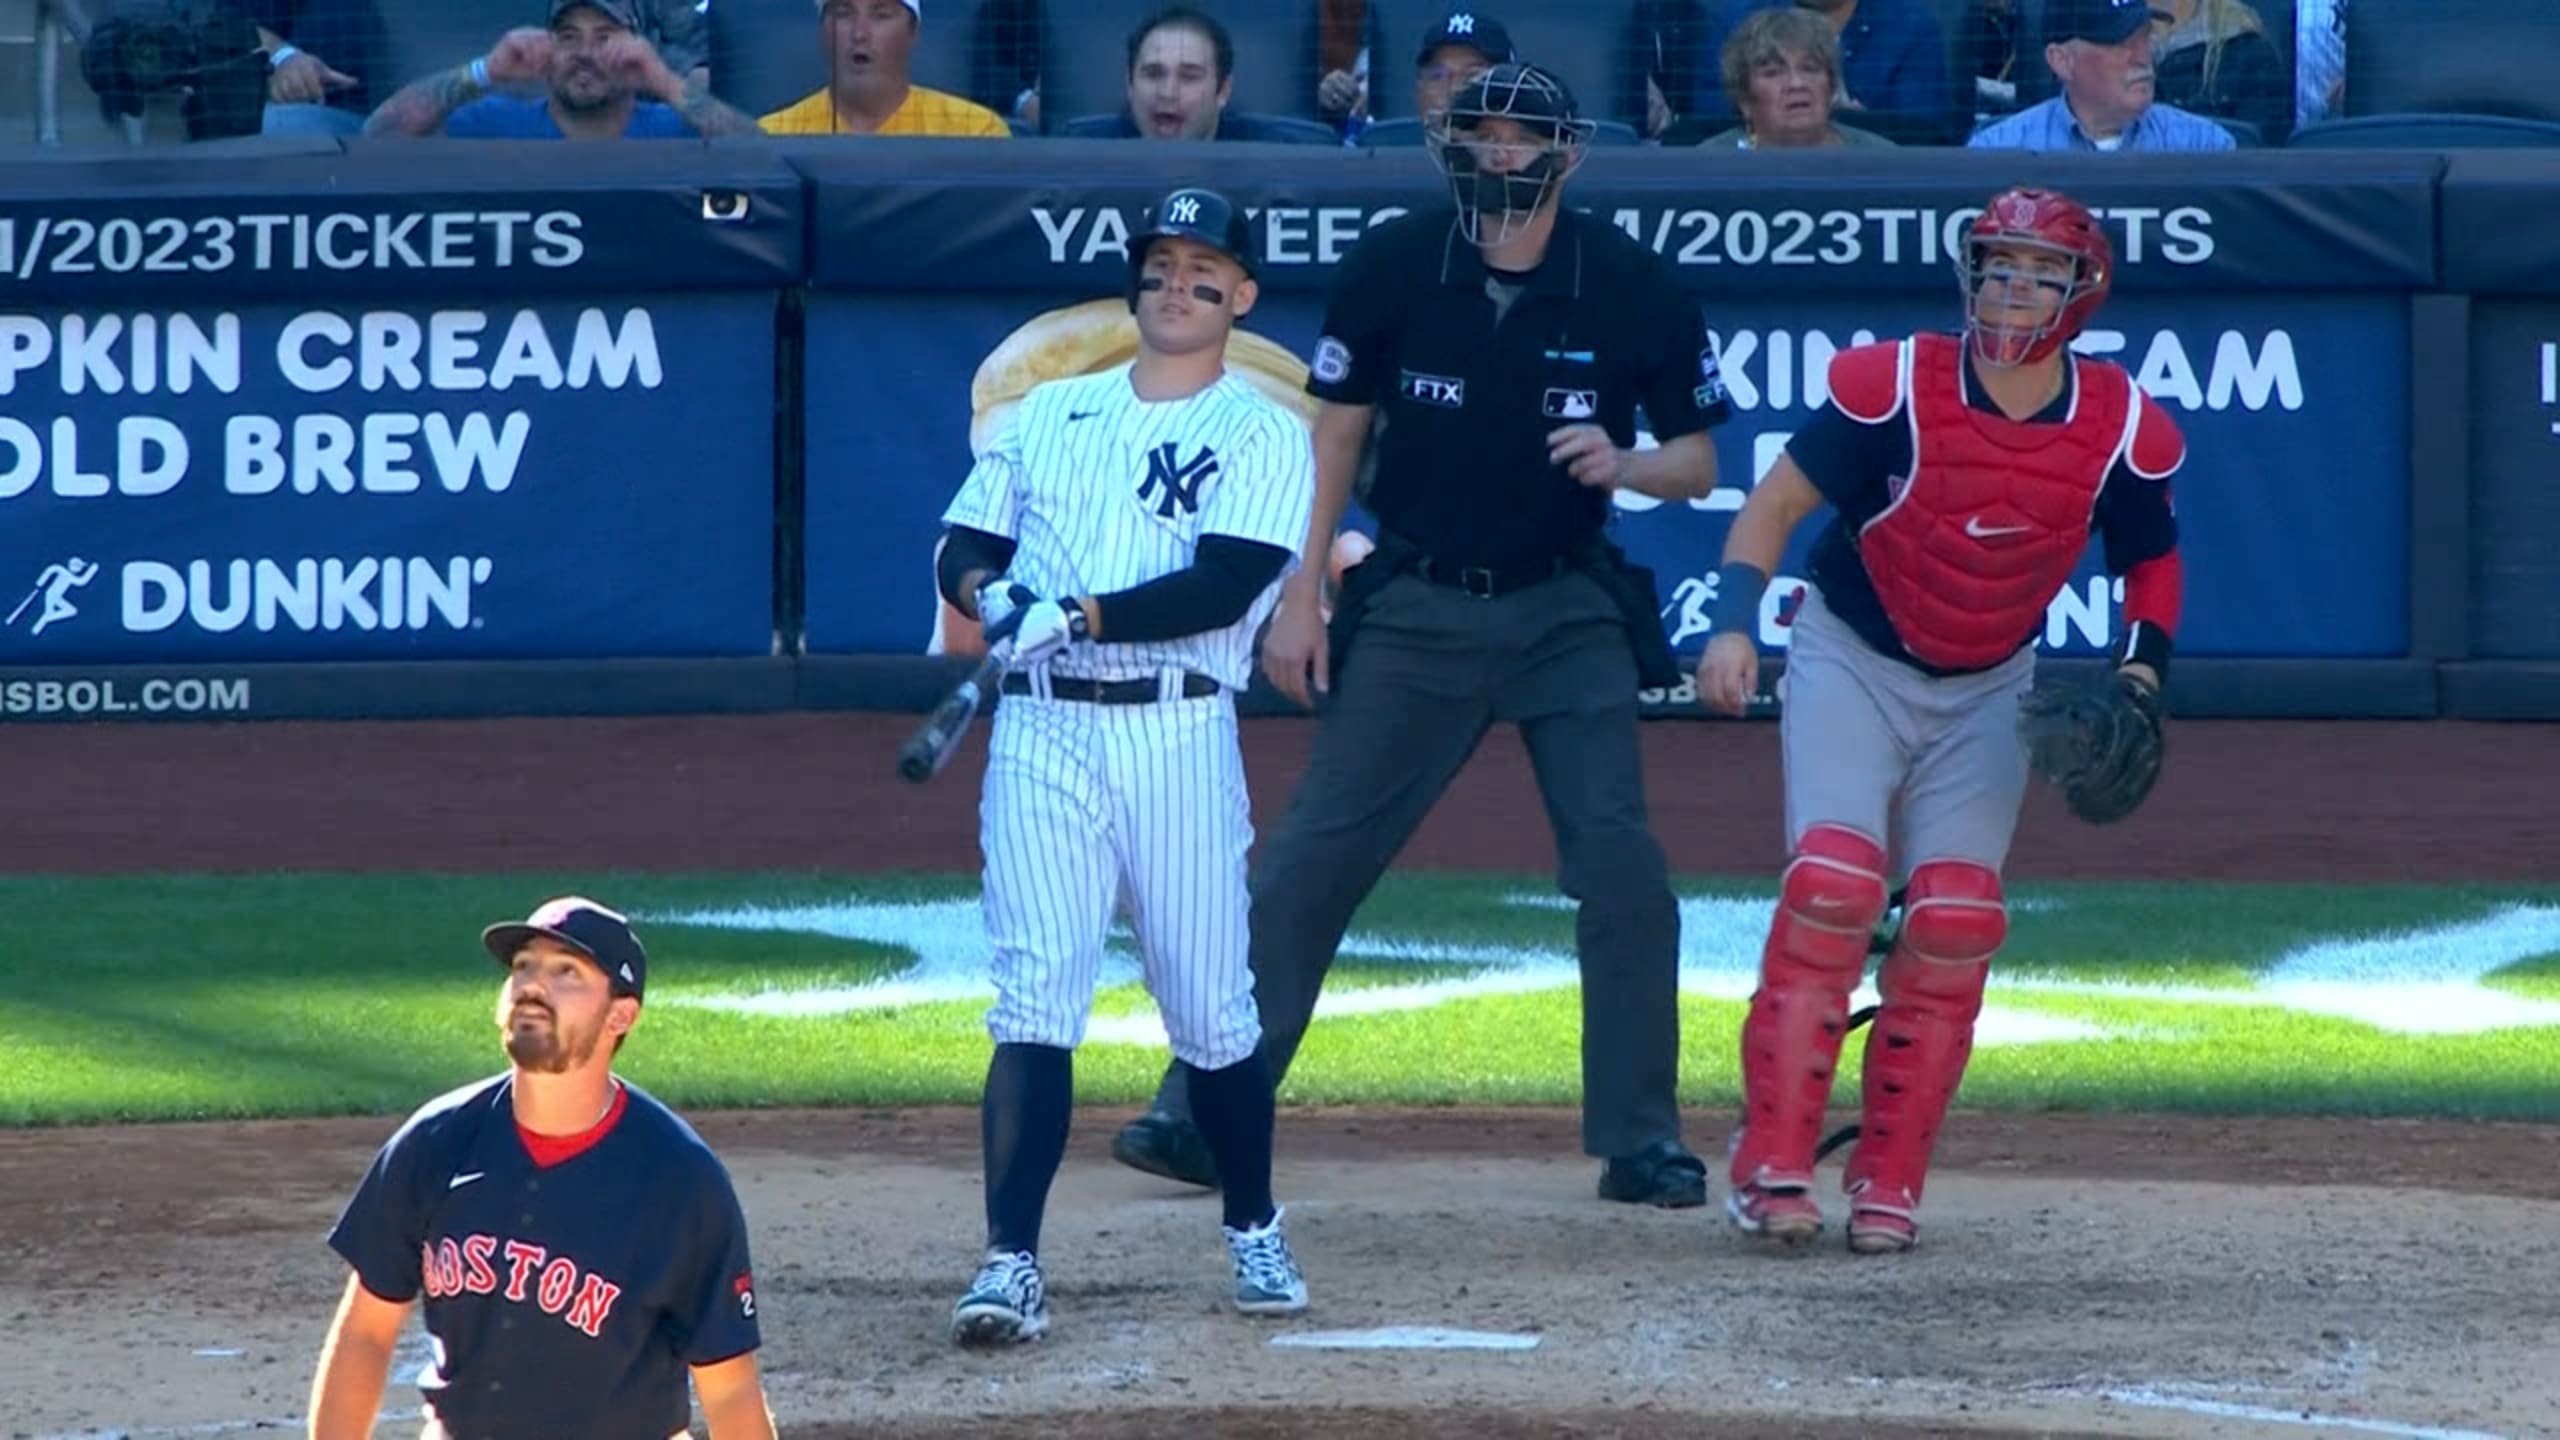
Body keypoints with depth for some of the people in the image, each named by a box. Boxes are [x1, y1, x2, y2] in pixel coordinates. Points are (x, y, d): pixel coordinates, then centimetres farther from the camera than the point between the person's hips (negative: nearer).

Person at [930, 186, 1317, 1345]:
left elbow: (1223, 587, -11)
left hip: (1180, 735, -2)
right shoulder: (1049, 414, 16)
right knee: (1035, 992, -10)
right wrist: (990, 592, -11)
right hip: (1042, 732, 2)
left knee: (1210, 1004, 4)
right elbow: (961, 550, 13)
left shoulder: (1263, 436, 3)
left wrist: (1077, 617, -20)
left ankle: (1254, 1233, 25)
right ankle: (1011, 1263, -15)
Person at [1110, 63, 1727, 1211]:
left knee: (1620, 861, -8)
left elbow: (1697, 465, -1)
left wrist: (1622, 465, -23)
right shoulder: (1392, 267, -8)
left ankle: (1640, 1141, 3)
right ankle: (1200, 1114, 3)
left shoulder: (1632, 288, -9)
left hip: (1569, 612, 0)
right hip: (1415, 608, 0)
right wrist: (1300, 595, -2)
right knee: (1315, 854, -2)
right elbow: (1337, 434, 2)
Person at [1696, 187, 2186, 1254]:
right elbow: (1777, 502, -14)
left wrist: (2143, 667, -11)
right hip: (1852, 659, -3)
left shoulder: (2123, 431, -11)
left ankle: (1889, 1184, 5)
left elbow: (2151, 562, 6)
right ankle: (1772, 1166, -18)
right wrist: (1735, 624, -28)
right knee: (1832, 883, -20)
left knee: (1955, 920, -7)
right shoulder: (1892, 387, -20)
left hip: (1989, 688, 3)